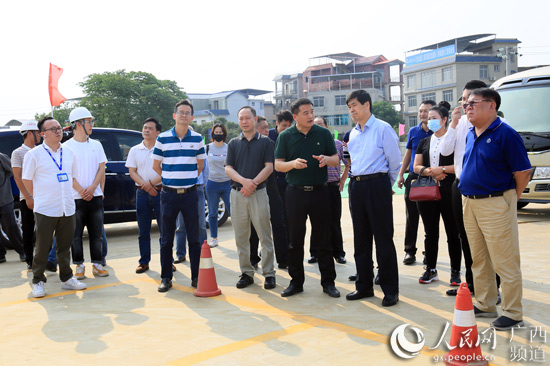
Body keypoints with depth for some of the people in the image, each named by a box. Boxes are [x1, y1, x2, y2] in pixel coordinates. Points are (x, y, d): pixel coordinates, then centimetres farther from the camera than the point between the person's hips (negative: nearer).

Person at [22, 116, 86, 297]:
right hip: (45, 210, -4)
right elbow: (26, 180, 0)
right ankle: (38, 282, 16)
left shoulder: (69, 152, 9)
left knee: (65, 247, 13)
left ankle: (67, 279, 24)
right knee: (42, 248, 3)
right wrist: (39, 198, 2)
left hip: (67, 209, 4)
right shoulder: (34, 154, -5)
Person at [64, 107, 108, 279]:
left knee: (97, 233, 7)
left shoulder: (96, 145, 10)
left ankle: (97, 264, 16)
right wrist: (81, 191, -13)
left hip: (95, 196, 3)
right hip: (75, 198, -3)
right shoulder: (67, 146, -1)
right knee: (76, 234, 3)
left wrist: (92, 188, -9)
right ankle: (79, 265, 14)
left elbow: (101, 169, 5)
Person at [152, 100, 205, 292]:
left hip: (190, 193, 1)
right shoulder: (163, 138, 0)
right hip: (168, 194, -1)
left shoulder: (197, 138, 4)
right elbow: (156, 165, 8)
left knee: (194, 237, 5)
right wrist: (171, 179, 11)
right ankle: (166, 278, 15)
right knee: (166, 238, 5)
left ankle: (196, 276, 15)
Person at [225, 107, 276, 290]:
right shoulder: (233, 143, 12)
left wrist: (253, 183, -15)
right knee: (241, 237, 6)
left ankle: (269, 273, 7)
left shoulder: (265, 142, 6)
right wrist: (243, 181, -14)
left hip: (258, 192, -2)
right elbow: (228, 168, 4)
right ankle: (246, 273, 16)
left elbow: (269, 167, -2)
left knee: (265, 236, -2)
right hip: (237, 193, 3)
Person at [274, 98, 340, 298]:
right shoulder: (285, 136, 3)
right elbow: (278, 164, 2)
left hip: (319, 191, 0)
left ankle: (328, 282, 15)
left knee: (323, 238, 4)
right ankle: (296, 281, 18)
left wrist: (326, 159, -15)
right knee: (295, 239, 6)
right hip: (295, 192, 0)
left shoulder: (323, 133, 5)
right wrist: (293, 164, -18)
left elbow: (336, 158, 8)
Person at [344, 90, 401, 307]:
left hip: (377, 185, -7)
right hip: (357, 186, 7)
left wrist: (386, 184, 6)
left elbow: (394, 161, -3)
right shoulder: (353, 133, 15)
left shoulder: (383, 129, -5)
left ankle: (390, 290, 7)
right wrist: (359, 180, 17)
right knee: (361, 238, 12)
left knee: (384, 238, -3)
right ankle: (364, 286, 23)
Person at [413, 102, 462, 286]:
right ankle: (430, 269, 19)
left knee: (453, 233, 1)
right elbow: (416, 167, 10)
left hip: (448, 191, -5)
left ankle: (455, 271, 10)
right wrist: (429, 171, -8)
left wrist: (442, 169, -16)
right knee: (430, 232, 10)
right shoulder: (424, 142, 15)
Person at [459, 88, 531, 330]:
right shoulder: (471, 135, 10)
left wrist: (509, 199, -3)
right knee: (479, 260, 16)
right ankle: (485, 305, 30)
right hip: (469, 203, 8)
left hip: (495, 205, -8)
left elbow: (523, 173, -12)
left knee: (505, 262, 0)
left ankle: (513, 314, 11)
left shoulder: (505, 134, -13)